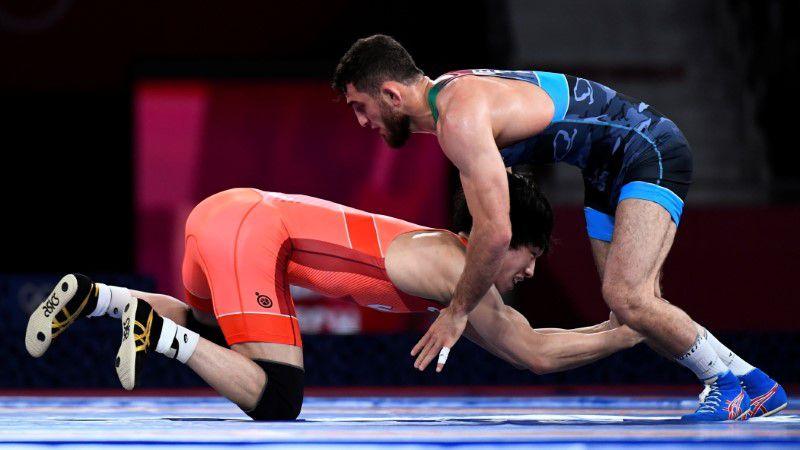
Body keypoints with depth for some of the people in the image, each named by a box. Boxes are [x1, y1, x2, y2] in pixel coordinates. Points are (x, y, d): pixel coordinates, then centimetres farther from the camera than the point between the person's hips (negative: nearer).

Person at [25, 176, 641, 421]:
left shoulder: (449, 258, 19)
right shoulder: (454, 269, -6)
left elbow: (514, 330, 33)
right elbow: (534, 353, -4)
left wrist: (606, 326, 25)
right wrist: (627, 333, 4)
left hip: (228, 208, 10)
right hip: (250, 230, -9)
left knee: (210, 331, 36)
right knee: (276, 401, -16)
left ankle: (89, 298, 17)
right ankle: (155, 330, -14)